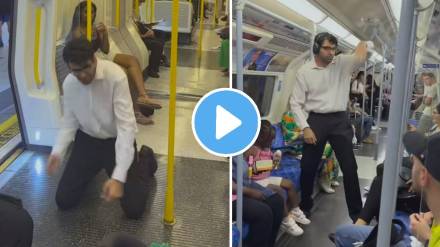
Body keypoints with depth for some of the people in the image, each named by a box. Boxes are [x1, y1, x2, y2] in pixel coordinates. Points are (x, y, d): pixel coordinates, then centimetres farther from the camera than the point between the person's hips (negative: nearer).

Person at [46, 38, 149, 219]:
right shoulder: (68, 83, -10)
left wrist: (118, 177, -38)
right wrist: (57, 151, -18)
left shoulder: (116, 77, -28)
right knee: (64, 201, 1)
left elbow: (126, 125, -31)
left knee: (134, 209, -9)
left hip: (116, 141, -4)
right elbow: (69, 121, 1)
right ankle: (94, 169, 31)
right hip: (87, 140, 4)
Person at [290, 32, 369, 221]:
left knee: (350, 167, 3)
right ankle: (305, 207, 28)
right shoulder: (304, 71, -3)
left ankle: (356, 212, 15)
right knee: (308, 167, 8)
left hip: (340, 120, 1)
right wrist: (305, 128, -10)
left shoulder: (343, 63, 2)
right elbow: (295, 103, -3)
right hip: (316, 120, -1)